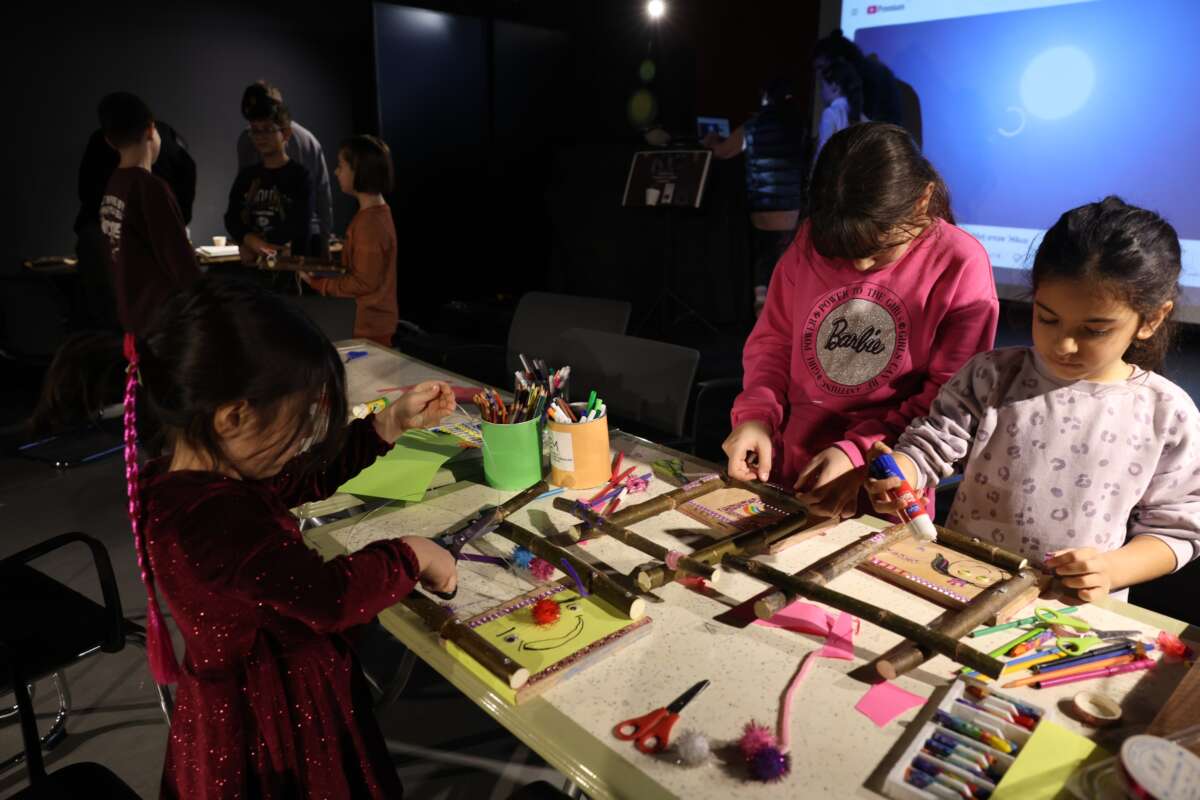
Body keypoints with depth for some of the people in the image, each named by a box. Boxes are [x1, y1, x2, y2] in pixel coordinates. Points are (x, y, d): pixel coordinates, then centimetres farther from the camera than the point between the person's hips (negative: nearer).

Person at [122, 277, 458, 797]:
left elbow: (303, 479, 8)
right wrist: (411, 554, -22)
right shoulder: (215, 514, -35)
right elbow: (331, 598, -39)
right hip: (273, 727, -9)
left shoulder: (190, 480, -3)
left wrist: (393, 423, 5)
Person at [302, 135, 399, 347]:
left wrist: (317, 283, -14)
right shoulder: (377, 211, 7)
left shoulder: (368, 223, -22)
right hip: (375, 320, 9)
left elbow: (364, 283, -21)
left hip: (371, 326, -9)